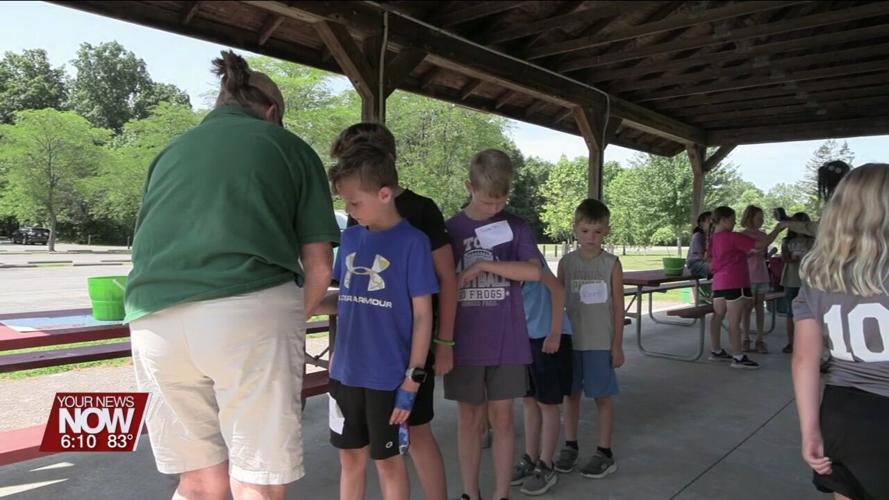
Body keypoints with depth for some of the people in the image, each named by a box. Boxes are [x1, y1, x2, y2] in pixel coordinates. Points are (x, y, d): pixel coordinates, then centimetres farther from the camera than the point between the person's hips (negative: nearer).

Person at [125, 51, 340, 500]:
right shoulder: (289, 146, 15)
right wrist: (289, 323, 27)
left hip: (154, 318, 4)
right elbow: (319, 267, 10)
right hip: (251, 310, -4)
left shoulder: (171, 150, 26)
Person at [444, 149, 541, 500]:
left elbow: (534, 272, -14)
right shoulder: (450, 229, 1)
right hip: (464, 341, 1)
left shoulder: (516, 227, 1)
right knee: (469, 418, 10)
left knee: (501, 417, 9)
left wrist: (483, 265, -18)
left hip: (506, 340, 0)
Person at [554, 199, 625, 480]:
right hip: (571, 340, 2)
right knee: (571, 394, 12)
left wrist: (617, 345, -5)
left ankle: (605, 453, 19)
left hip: (600, 342, -2)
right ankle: (570, 447, 26)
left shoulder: (611, 264, -4)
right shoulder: (566, 262, 0)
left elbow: (618, 307, -3)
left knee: (602, 396, 6)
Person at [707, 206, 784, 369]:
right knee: (734, 321, -7)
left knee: (717, 316, 11)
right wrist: (777, 230, -6)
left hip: (719, 283, 9)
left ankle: (715, 351, 19)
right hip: (735, 283, -9)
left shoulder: (713, 238, 11)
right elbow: (760, 245, -16)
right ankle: (738, 357, -3)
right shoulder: (733, 237, -14)